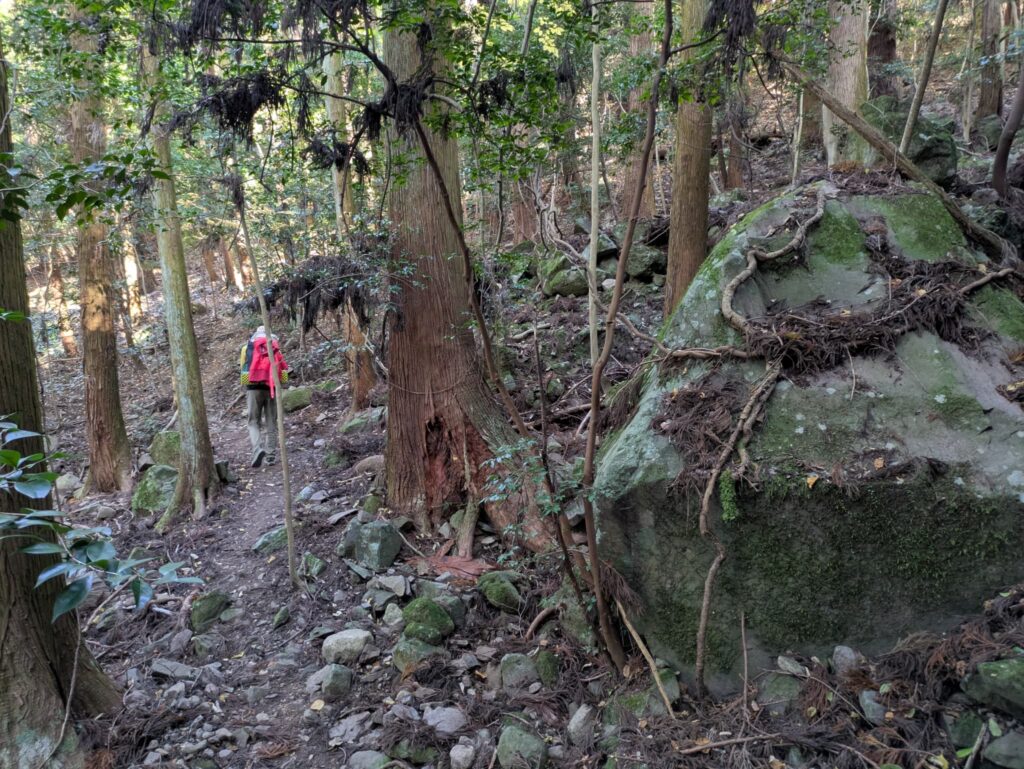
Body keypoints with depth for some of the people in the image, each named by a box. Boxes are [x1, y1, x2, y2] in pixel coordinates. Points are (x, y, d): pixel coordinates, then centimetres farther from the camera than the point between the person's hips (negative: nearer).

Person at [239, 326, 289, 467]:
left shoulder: (247, 347, 9)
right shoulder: (275, 348, 10)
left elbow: (243, 367, 8)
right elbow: (284, 368, 5)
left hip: (254, 388, -1)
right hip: (272, 388, 1)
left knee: (254, 422, 6)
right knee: (271, 422, 10)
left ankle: (258, 449, -17)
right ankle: (270, 455, 10)